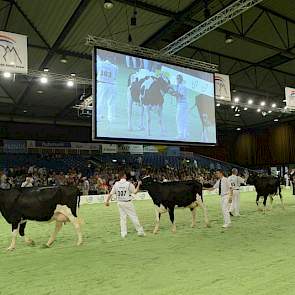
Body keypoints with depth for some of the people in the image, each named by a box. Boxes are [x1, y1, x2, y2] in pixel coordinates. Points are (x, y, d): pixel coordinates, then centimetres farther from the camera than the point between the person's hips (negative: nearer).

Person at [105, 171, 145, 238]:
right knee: (134, 217, 4)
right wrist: (138, 185, 6)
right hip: (127, 203, -4)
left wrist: (107, 201, 7)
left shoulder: (116, 184, -1)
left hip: (119, 203, 4)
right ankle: (140, 231, 12)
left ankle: (123, 233, 12)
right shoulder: (129, 184, -13)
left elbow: (111, 193, -1)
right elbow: (135, 191, -5)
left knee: (122, 218, 12)